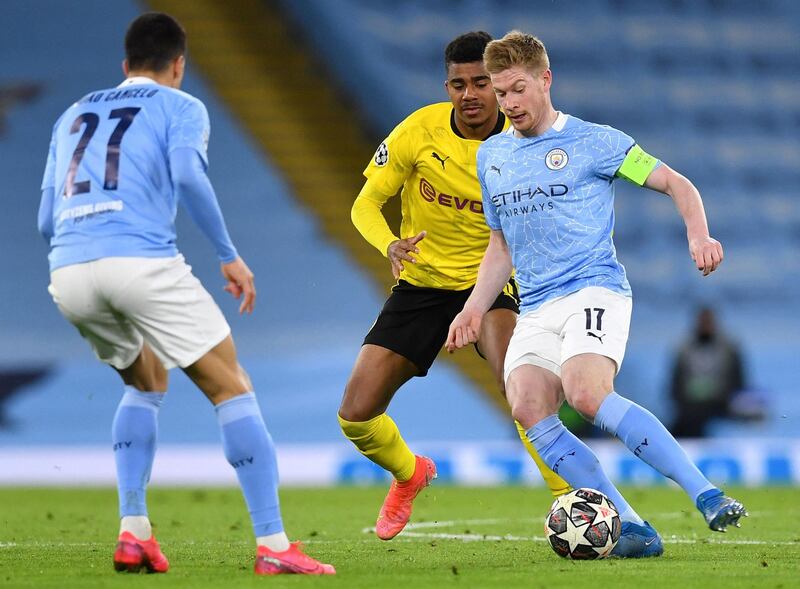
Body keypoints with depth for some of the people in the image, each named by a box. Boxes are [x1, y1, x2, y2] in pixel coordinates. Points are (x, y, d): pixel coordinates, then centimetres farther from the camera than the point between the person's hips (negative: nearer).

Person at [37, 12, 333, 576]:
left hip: (67, 273, 5)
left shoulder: (73, 116, 28)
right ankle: (273, 545, -6)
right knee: (232, 388, 4)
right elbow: (187, 175, -8)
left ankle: (133, 532, 15)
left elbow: (48, 221, 25)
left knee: (147, 382, 29)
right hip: (142, 260, -5)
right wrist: (230, 255, -2)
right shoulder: (180, 107, 14)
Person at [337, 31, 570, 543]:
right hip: (420, 284, 2)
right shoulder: (420, 130, -13)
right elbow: (367, 203, -5)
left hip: (489, 283, -2)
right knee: (356, 415, -2)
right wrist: (389, 244, -26)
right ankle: (409, 473, 33)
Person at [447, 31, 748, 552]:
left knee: (586, 394, -33)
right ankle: (631, 528, -21)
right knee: (528, 408, -22)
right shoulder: (492, 157, 19)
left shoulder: (594, 141, 2)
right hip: (536, 309, 6)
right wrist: (474, 309, 17)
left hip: (595, 290, -6)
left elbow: (676, 184, 5)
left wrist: (699, 237, -13)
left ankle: (706, 494, -29)